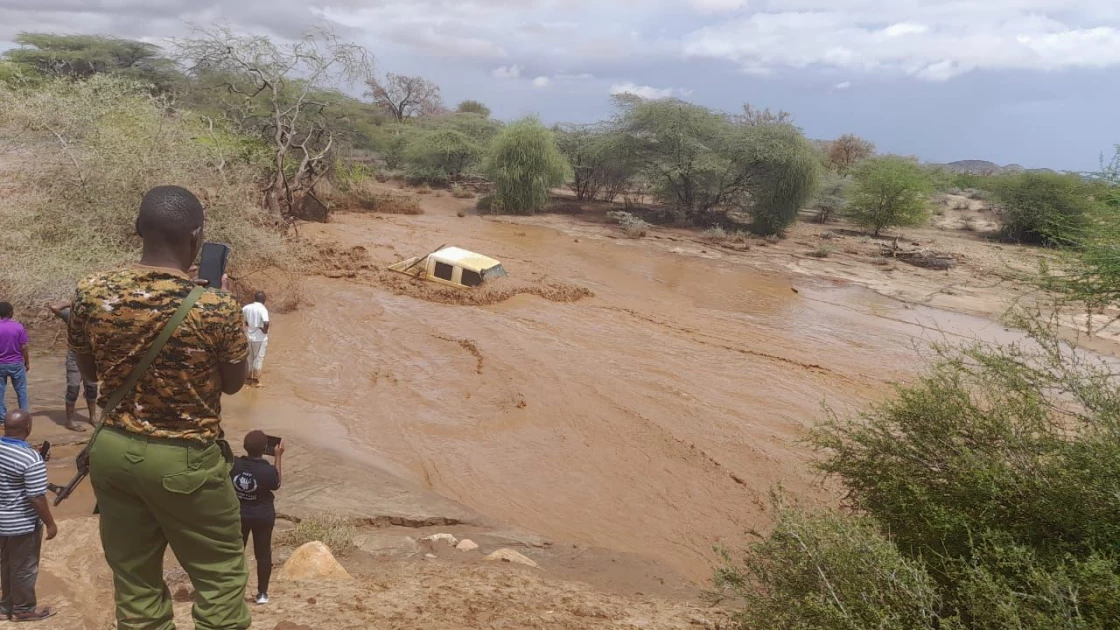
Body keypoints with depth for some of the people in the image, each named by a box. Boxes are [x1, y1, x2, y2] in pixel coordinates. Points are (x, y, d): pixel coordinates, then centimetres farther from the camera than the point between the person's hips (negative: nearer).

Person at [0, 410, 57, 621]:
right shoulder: (31, 459, -28)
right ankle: (23, 609, 28)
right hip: (23, 523, -7)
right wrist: (50, 523, -12)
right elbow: (36, 498, -24)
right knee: (24, 568, 12)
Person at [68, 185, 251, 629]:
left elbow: (87, 371, 8)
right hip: (186, 460, -5)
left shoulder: (91, 293, -9)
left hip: (113, 451, 5)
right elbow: (233, 384, -4)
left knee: (135, 581, 18)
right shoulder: (216, 306, -21)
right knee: (221, 575, 14)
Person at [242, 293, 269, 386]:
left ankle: (249, 378, 26)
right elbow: (266, 323, -29)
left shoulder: (247, 307, 1)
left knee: (249, 358, 18)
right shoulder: (263, 309, -16)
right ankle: (255, 380, 8)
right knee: (258, 359, 5)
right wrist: (265, 330, -10)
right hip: (260, 338, -5)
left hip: (249, 337, 5)